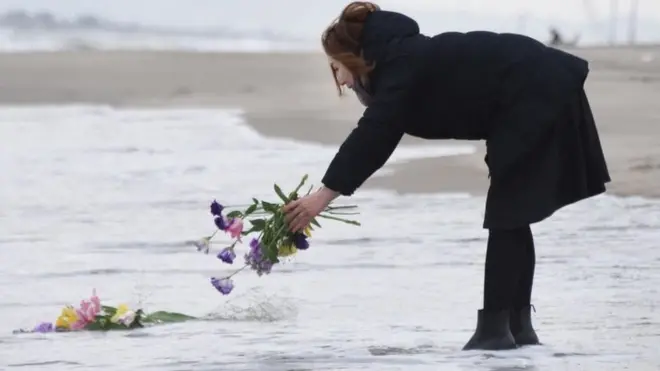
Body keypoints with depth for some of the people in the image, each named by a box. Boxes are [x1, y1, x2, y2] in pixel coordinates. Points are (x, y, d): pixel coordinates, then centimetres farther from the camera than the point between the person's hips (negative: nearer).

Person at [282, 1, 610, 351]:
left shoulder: (403, 64, -16)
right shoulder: (407, 61, 13)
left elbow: (372, 136, -24)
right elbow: (377, 138, 16)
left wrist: (322, 197, -26)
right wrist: (326, 193, 11)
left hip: (537, 97, -10)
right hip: (545, 95, 10)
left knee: (507, 216, -6)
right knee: (511, 216, 13)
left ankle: (494, 328, -5)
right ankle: (519, 324, 15)